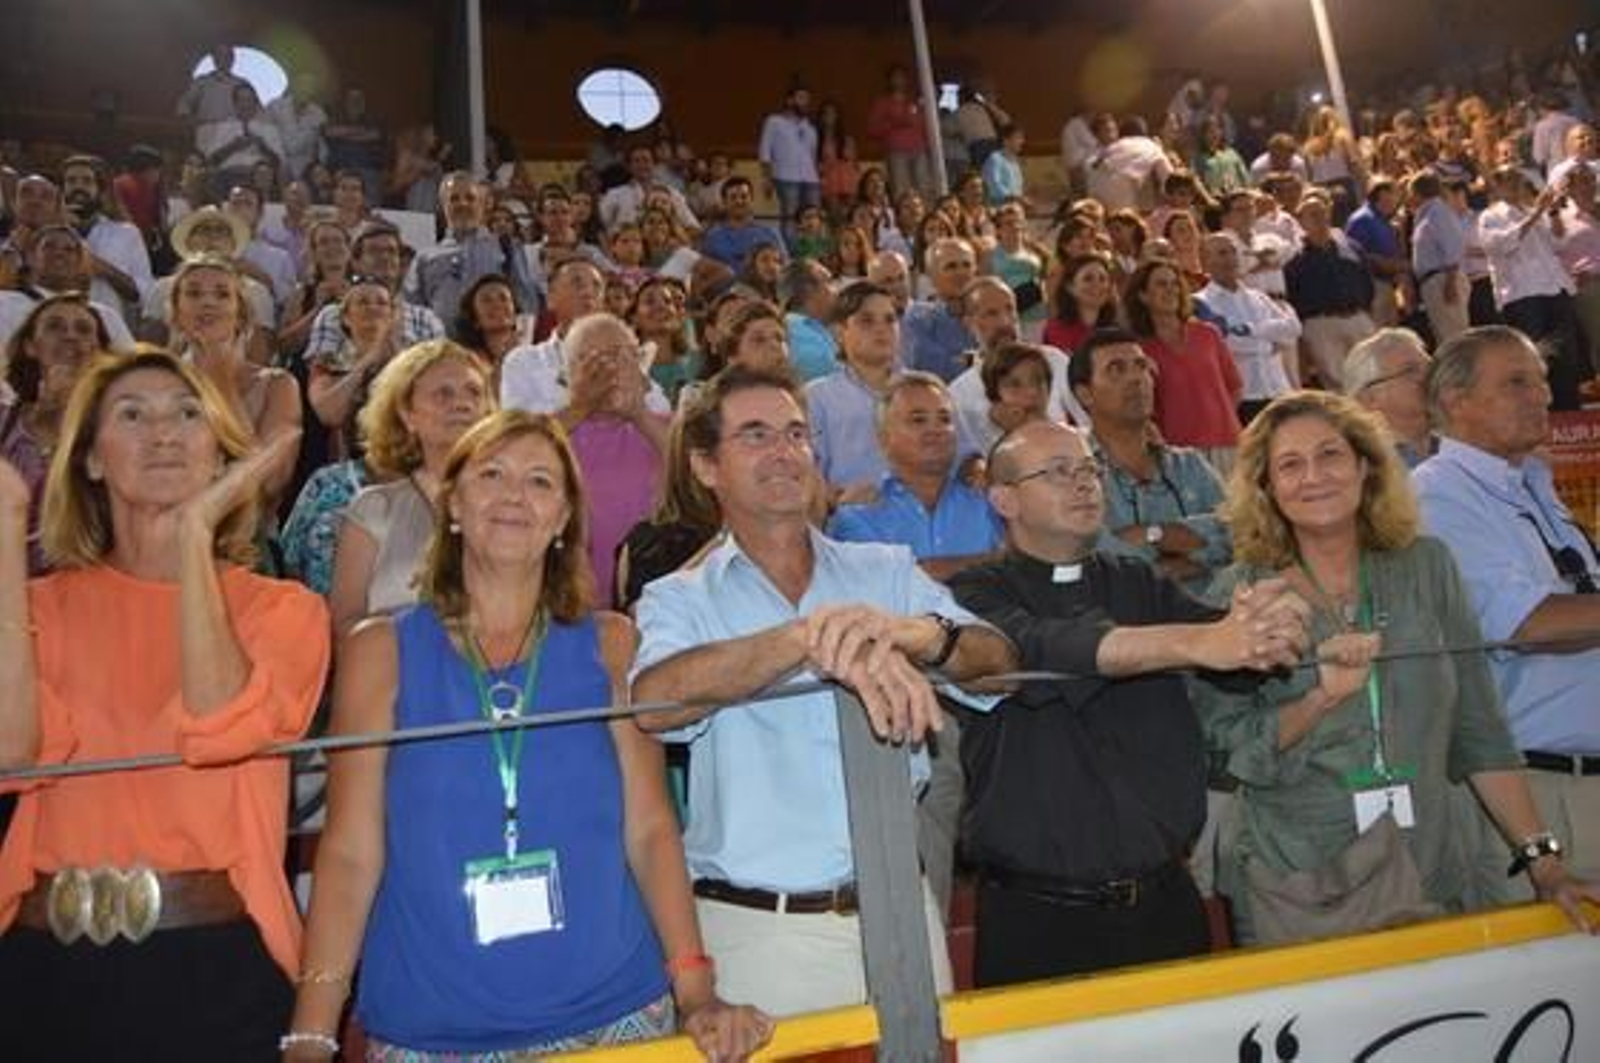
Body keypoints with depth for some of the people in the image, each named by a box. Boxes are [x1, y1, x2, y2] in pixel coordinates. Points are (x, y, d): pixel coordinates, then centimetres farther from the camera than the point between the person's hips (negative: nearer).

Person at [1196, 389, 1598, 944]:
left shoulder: (1427, 567, 2)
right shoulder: (1240, 594, -6)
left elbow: (1479, 731, 4)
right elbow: (1228, 753, -10)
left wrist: (1544, 862, 2)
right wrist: (1322, 697, -24)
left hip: (1429, 883, 3)